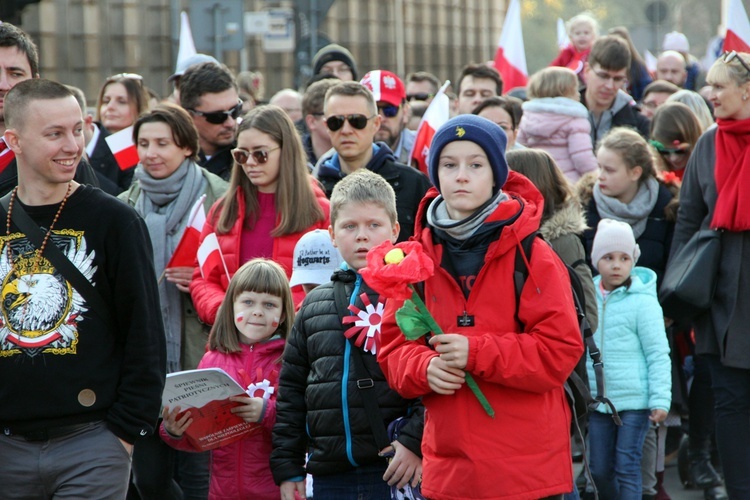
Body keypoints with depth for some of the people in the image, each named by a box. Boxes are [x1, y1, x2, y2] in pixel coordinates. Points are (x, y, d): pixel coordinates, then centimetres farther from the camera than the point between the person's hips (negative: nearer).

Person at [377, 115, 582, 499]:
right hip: (448, 467, 4)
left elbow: (561, 349, -10)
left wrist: (477, 353, -19)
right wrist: (424, 367, -11)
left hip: (528, 467, -4)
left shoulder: (532, 255, -5)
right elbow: (392, 345, 11)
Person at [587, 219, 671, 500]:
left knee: (627, 468, -3)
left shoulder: (643, 302, -9)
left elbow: (658, 355, -8)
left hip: (635, 400, -5)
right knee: (600, 470, 11)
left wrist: (660, 399, -12)